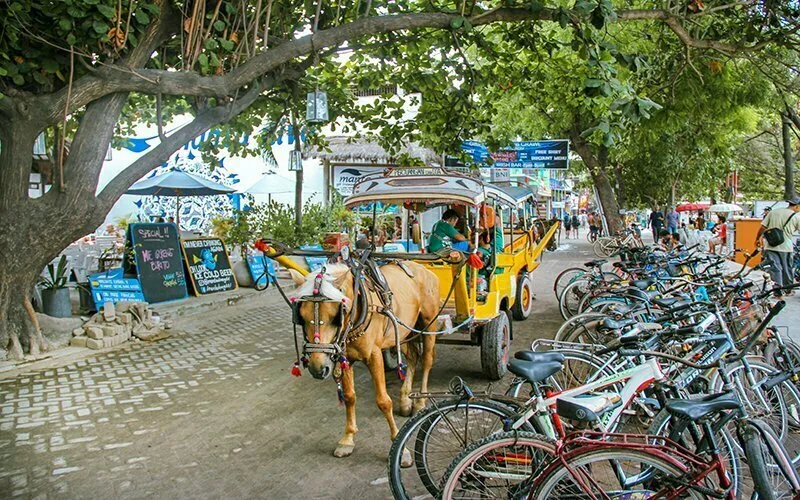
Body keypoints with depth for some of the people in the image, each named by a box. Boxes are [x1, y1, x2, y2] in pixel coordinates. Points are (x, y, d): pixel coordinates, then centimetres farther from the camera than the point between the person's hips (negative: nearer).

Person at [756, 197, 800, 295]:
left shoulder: (773, 212, 5)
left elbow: (762, 227, 5)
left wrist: (758, 239, 17)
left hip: (770, 246, 2)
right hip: (785, 246, -2)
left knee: (775, 268, 2)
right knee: (787, 268, 14)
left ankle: (777, 292, -3)